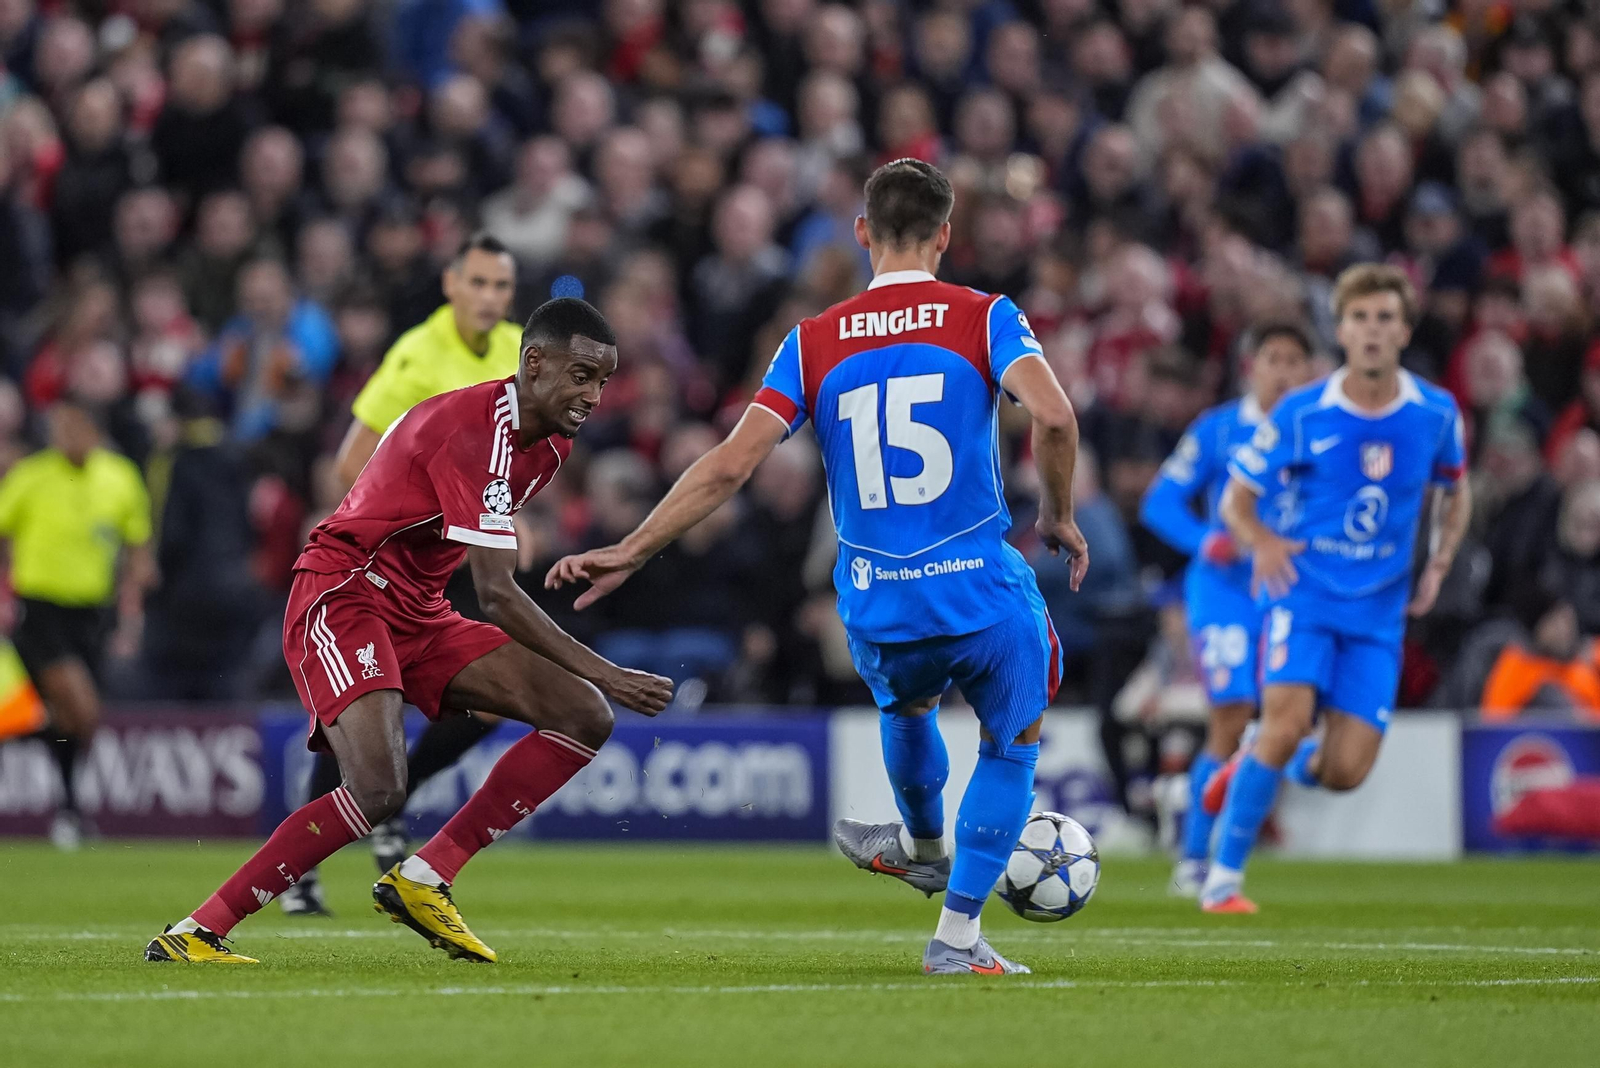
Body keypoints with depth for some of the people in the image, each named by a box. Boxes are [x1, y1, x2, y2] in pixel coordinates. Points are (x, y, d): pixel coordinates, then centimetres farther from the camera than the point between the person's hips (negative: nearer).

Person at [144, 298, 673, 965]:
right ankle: (193, 933, -22)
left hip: (419, 614, 9)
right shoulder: (474, 428, -22)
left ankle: (421, 881, -4)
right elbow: (496, 595, -26)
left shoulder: (551, 444, 8)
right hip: (342, 598, -9)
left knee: (586, 719, -3)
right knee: (379, 789, -30)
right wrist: (604, 673, -24)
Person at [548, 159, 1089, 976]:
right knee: (1011, 746, 22)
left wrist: (630, 551, 2)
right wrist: (1059, 516, -1)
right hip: (985, 594, -3)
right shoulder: (984, 318, -2)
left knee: (907, 704, 36)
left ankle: (922, 845, 60)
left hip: (877, 611, 3)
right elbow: (1053, 416, -18)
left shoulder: (815, 343, 4)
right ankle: (957, 934, 18)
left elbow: (729, 466, -4)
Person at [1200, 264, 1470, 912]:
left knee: (1345, 772, -7)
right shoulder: (1301, 414, -6)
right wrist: (1261, 541, -19)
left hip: (1379, 610, 3)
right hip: (1304, 592, -3)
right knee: (1289, 719, -25)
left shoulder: (1436, 414, 0)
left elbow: (1454, 491, 19)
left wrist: (1439, 563, 3)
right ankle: (1223, 878, -11)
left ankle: (1254, 769, 28)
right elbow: (1236, 498, 3)